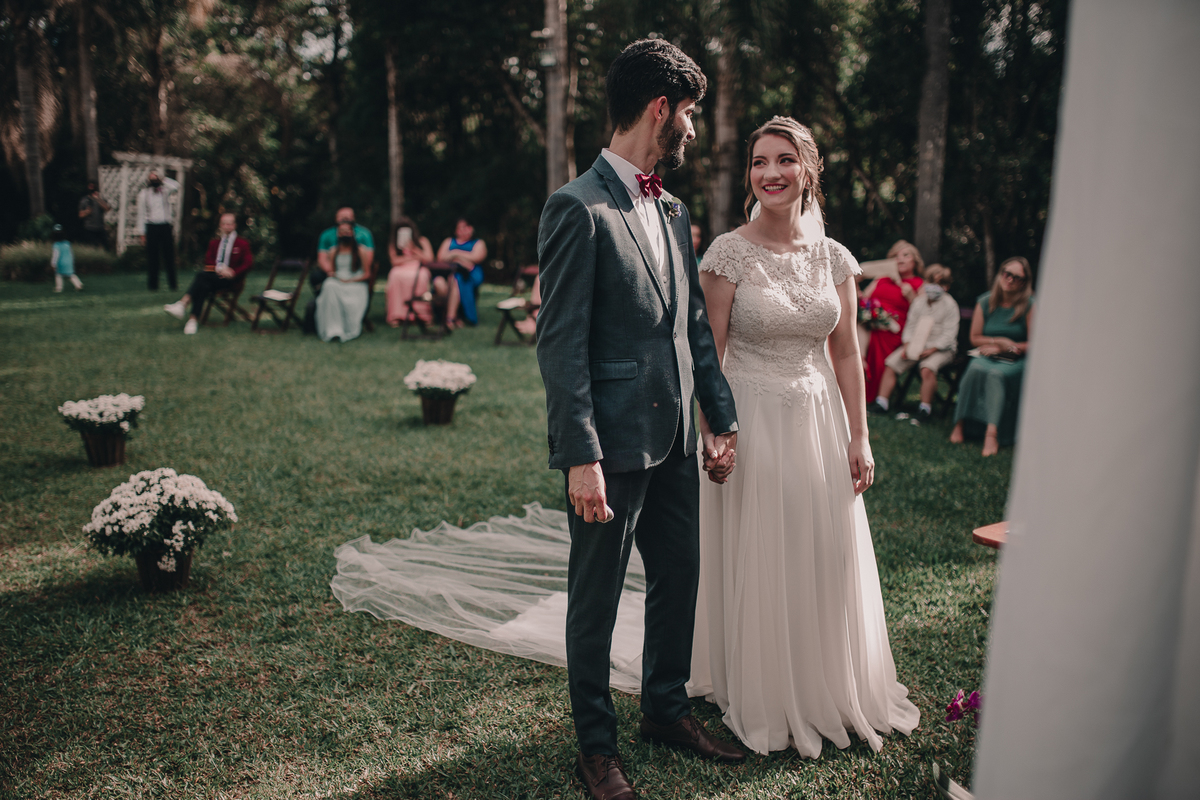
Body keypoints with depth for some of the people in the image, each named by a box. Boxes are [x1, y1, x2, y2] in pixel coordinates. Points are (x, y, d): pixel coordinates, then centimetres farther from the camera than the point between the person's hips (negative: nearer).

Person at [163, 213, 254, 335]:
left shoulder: (242, 244, 12)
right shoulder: (214, 243, 24)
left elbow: (248, 263, 0)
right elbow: (208, 260, 13)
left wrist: (233, 272, -15)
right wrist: (219, 268, -10)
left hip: (228, 279, -3)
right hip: (213, 276, 3)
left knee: (201, 276, -33)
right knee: (204, 286, -36)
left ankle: (183, 304, -46)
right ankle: (194, 319, -49)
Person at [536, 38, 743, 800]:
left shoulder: (672, 210, 12)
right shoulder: (578, 208, -14)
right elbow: (561, 344, -17)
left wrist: (722, 416, 12)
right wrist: (582, 458, -20)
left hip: (674, 439, 8)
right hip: (613, 443, -8)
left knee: (680, 577, 19)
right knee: (596, 599, 8)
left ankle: (667, 707, 40)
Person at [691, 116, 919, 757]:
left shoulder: (833, 258, 5)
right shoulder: (729, 253, -8)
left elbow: (845, 353, 9)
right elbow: (708, 354, -8)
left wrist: (858, 437, 6)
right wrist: (712, 435, -13)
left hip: (819, 421, 4)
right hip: (750, 421, -4)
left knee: (828, 560, 10)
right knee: (756, 565, 5)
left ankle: (828, 691, 31)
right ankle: (761, 701, 25)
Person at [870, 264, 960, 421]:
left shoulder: (950, 305, -7)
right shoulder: (919, 302, 8)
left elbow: (949, 333, -11)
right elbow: (910, 325, 9)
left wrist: (932, 349, -22)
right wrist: (907, 345, -8)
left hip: (941, 348, -5)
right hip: (916, 344, 5)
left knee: (927, 368, -34)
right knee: (891, 363, -9)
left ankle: (925, 408, -21)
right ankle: (881, 402, -4)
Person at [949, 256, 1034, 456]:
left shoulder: (1029, 305, -5)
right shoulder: (985, 302, 4)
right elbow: (975, 338, 8)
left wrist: (1002, 347, -10)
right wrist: (1000, 341, -8)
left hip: (1016, 360, -3)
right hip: (987, 356, 3)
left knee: (996, 374, -36)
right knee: (975, 368, -33)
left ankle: (992, 432, -44)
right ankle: (959, 423, -34)